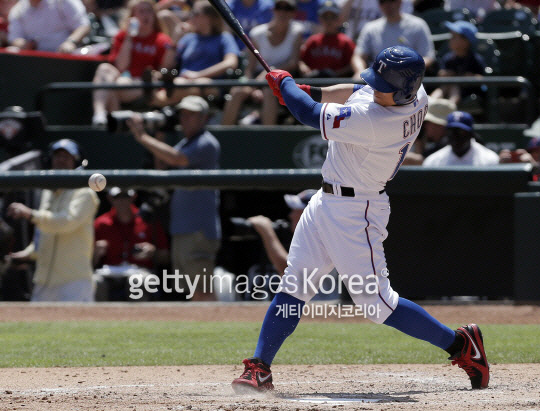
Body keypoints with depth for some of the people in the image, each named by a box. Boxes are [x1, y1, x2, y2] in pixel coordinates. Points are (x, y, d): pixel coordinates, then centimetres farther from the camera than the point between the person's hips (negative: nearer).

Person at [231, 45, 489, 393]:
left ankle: (462, 344, 12)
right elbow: (359, 92, 17)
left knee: (378, 304, -3)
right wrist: (309, 91, 9)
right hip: (326, 203, 10)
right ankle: (259, 370, 8)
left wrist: (284, 82, -3)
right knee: (293, 288, 6)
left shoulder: (374, 122, -32)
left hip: (355, 213, -10)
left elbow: (309, 114, -21)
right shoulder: (416, 95, -6)